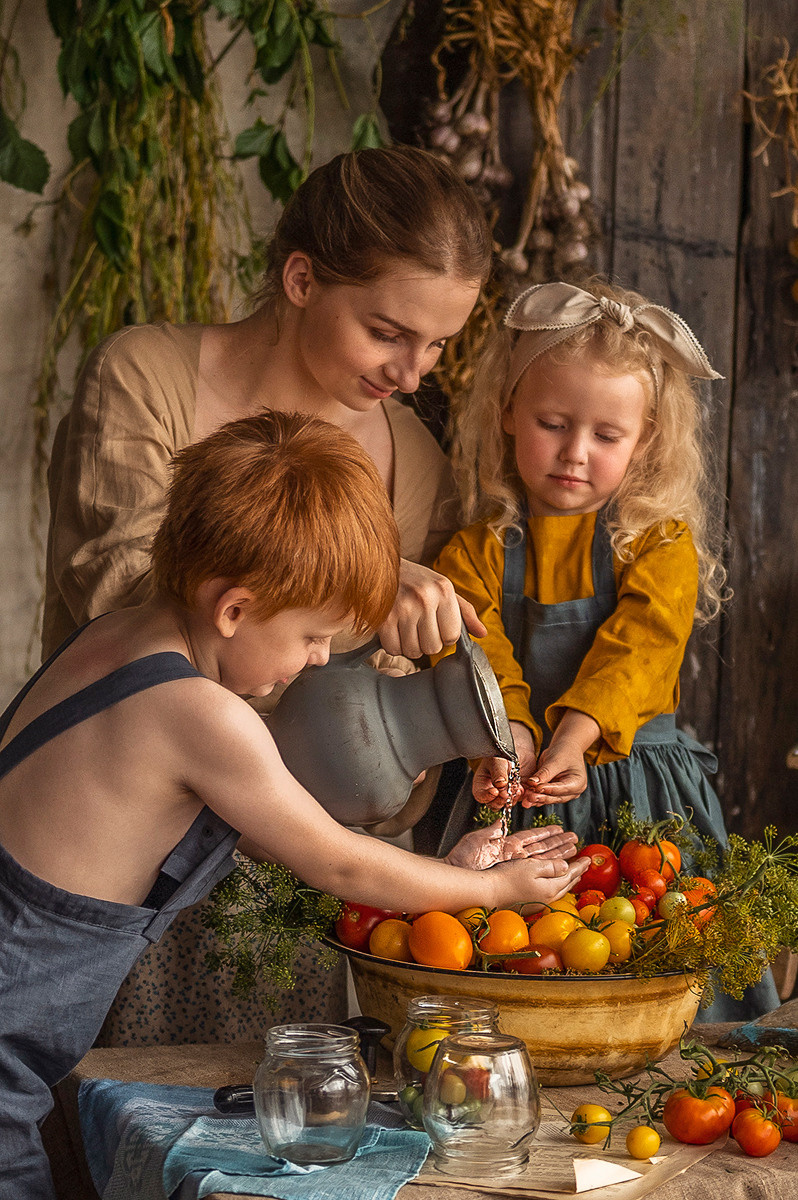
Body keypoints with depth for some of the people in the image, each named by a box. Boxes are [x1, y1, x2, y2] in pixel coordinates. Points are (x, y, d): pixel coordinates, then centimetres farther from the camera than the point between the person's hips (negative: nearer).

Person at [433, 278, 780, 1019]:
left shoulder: (660, 543, 1)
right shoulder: (478, 551, 5)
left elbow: (636, 653, -12)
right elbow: (480, 654, -9)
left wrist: (572, 741, -27)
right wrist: (510, 736, -29)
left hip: (638, 791, 0)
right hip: (517, 793, 1)